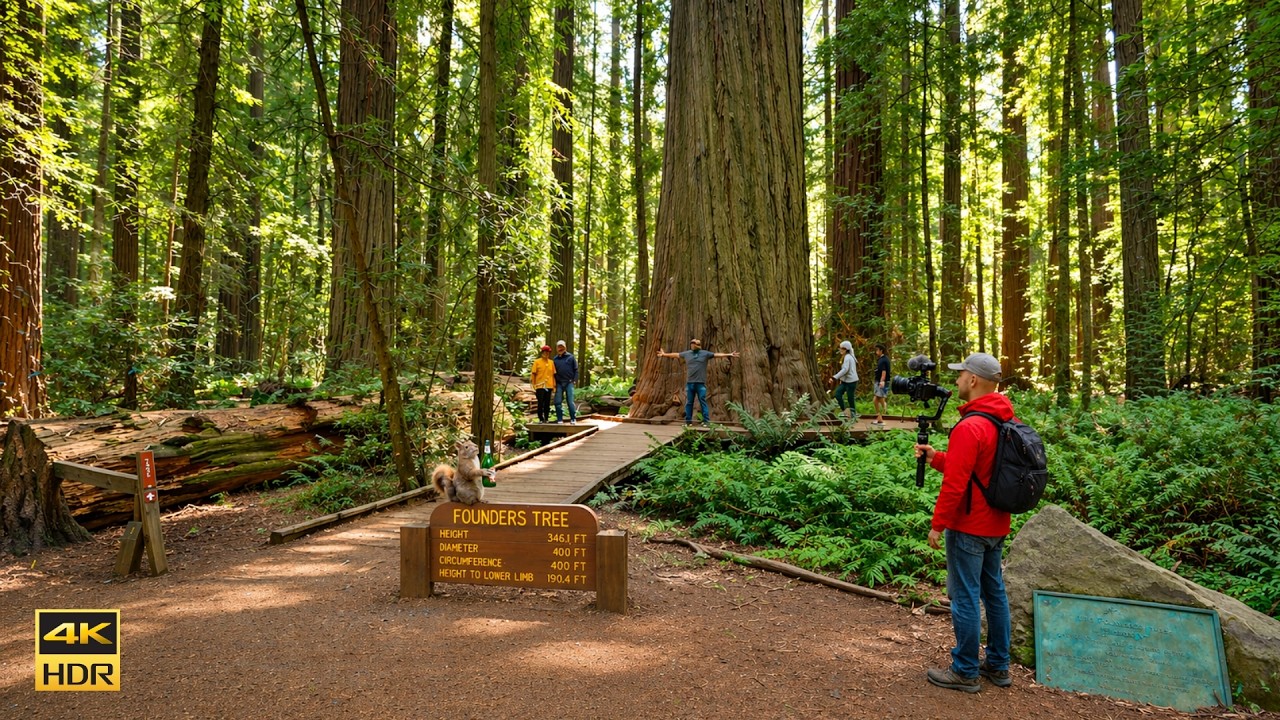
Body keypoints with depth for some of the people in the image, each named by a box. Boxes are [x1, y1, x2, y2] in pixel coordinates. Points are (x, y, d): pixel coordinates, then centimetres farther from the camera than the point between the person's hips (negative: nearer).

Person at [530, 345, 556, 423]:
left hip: (549, 386, 3)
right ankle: (541, 419, 9)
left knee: (547, 404, 5)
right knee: (540, 403, -1)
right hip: (540, 386, -3)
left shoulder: (551, 362, 10)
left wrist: (554, 385, 8)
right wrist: (533, 386, -5)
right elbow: (533, 374, -1)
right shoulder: (537, 362, 0)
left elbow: (553, 374, 12)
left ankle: (546, 419, 13)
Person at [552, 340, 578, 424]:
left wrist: (575, 380, -4)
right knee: (557, 402, 0)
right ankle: (560, 420, 8)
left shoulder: (571, 357, 3)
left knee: (570, 401, -5)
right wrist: (554, 383, 7)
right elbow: (554, 372, 15)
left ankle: (573, 419, 2)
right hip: (559, 383, 3)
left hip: (569, 383, -3)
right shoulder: (555, 359, 10)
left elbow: (576, 369, 4)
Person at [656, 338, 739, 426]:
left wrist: (729, 355, -7)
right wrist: (664, 354, 31)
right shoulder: (686, 354, 11)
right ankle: (688, 421, 13)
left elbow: (717, 354, 1)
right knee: (688, 403, 7)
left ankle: (706, 421, -4)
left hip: (701, 383, -3)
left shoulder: (705, 353, 4)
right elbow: (676, 354, 22)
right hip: (689, 383, 3)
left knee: (703, 402, -4)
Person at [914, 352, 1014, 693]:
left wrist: (938, 524, -14)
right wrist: (937, 457, 10)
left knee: (965, 597, 1)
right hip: (996, 524, 9)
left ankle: (965, 672, 12)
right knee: (994, 591, 17)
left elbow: (955, 483, -23)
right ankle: (998, 665, 29)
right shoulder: (1006, 421, 7)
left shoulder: (970, 427, -22)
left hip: (969, 526, -9)